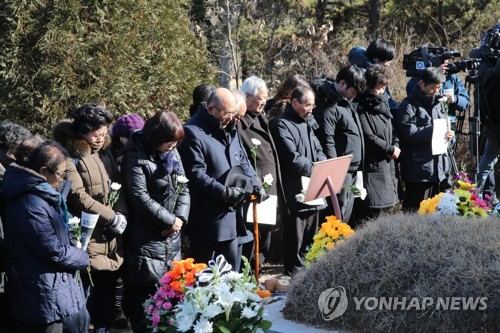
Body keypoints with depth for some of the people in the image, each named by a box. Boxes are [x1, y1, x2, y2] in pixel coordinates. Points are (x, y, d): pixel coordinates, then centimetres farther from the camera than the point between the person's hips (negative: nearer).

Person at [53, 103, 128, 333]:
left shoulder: (103, 153, 11)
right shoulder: (69, 157, -12)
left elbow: (117, 186, 11)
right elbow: (79, 197, -18)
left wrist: (121, 216, -7)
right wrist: (113, 218, -13)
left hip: (110, 236, 7)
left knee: (107, 286, 13)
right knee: (85, 292, -2)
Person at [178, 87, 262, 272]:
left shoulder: (229, 130, 14)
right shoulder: (193, 132, -13)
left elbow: (243, 161, 20)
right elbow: (196, 173, -18)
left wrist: (254, 183, 2)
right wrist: (223, 192, -24)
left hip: (233, 214, 8)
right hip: (207, 220, -8)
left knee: (232, 271, 15)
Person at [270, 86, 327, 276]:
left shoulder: (308, 123, 16)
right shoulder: (283, 125, -11)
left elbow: (318, 151, 18)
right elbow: (292, 157, -18)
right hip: (295, 191, -9)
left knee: (310, 236, 16)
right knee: (295, 237, -4)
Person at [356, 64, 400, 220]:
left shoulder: (383, 103, 16)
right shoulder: (362, 108, -11)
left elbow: (392, 130, 20)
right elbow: (368, 137, -17)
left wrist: (396, 146, 0)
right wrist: (390, 149, -9)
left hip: (387, 162, 8)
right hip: (372, 165, -8)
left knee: (383, 203, 10)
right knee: (371, 208, -10)